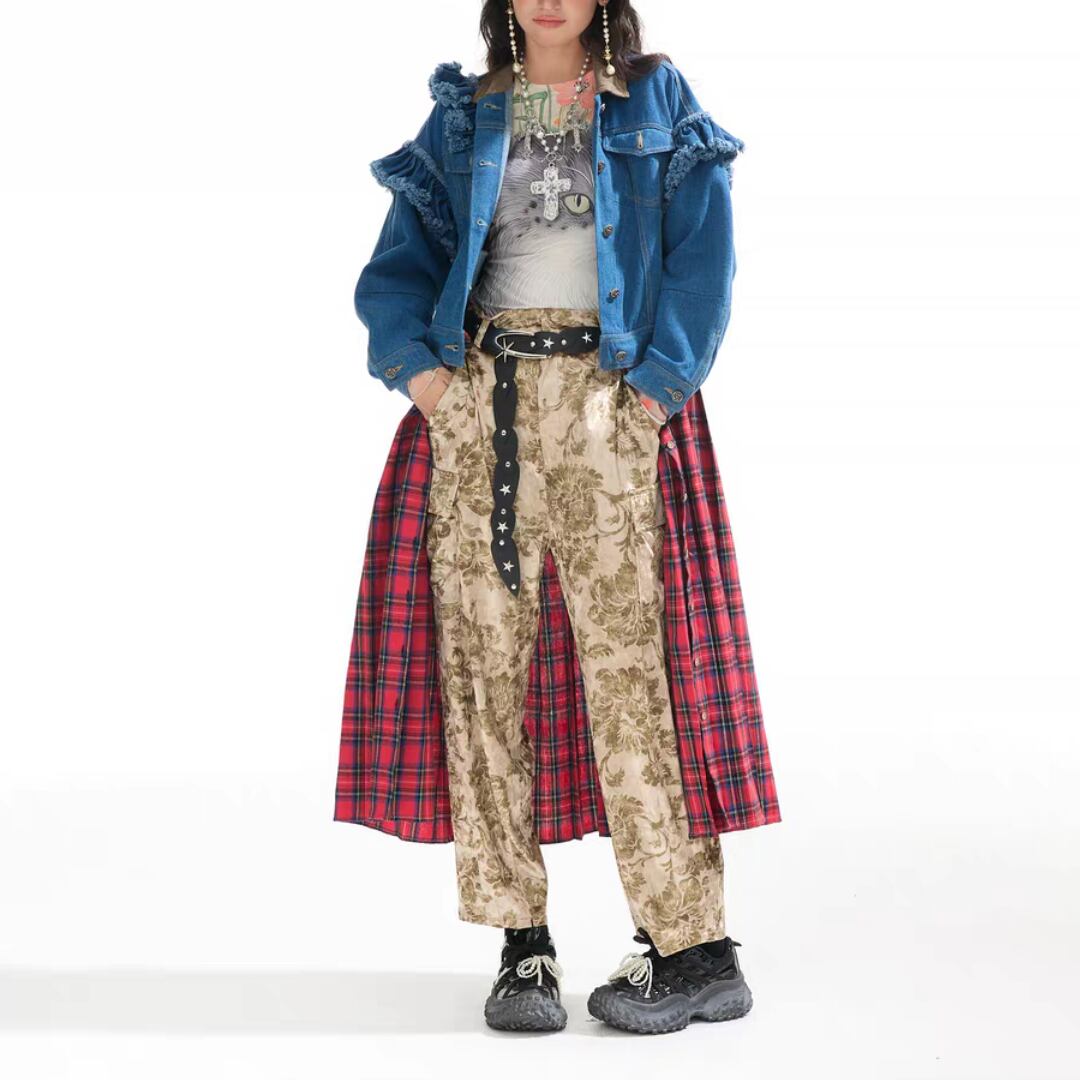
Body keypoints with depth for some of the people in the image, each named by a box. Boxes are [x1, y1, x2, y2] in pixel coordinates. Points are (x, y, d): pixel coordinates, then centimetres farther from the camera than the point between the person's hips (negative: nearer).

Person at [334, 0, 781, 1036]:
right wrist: (420, 367, -7)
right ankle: (523, 947, 2)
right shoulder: (465, 118, 17)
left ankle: (692, 945, -4)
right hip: (478, 404, 3)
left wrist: (657, 385, -11)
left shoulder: (657, 105, 12)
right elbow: (397, 266, 11)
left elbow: (702, 258, 1)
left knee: (627, 655, -9)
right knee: (481, 656, -4)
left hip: (607, 400, -2)